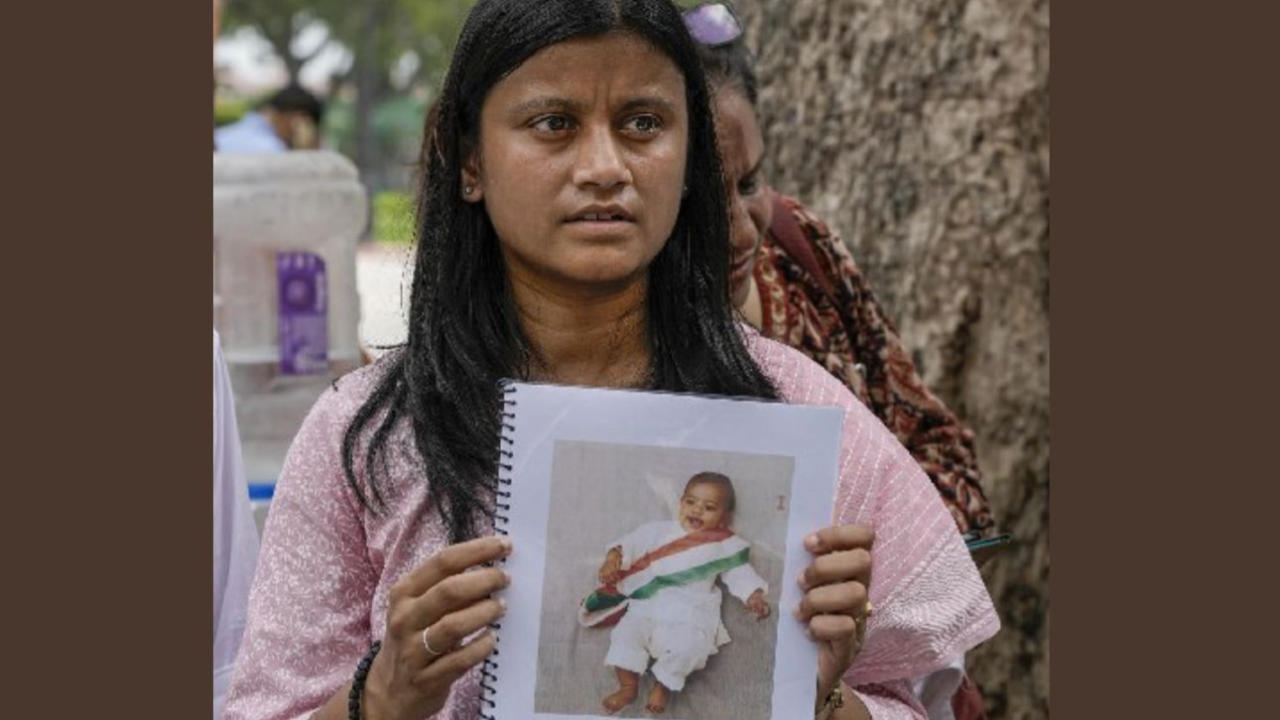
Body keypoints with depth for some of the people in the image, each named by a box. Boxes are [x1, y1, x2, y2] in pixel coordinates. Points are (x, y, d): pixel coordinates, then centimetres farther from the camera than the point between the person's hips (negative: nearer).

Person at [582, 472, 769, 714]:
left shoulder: (723, 546, 13)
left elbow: (739, 573, 10)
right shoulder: (659, 530, 17)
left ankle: (663, 687, -3)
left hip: (690, 613, -2)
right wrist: (614, 557, -8)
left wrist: (753, 595, -7)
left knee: (686, 648, -28)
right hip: (647, 605, 2)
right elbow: (632, 543, 12)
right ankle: (628, 687, -7)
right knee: (626, 633, -19)